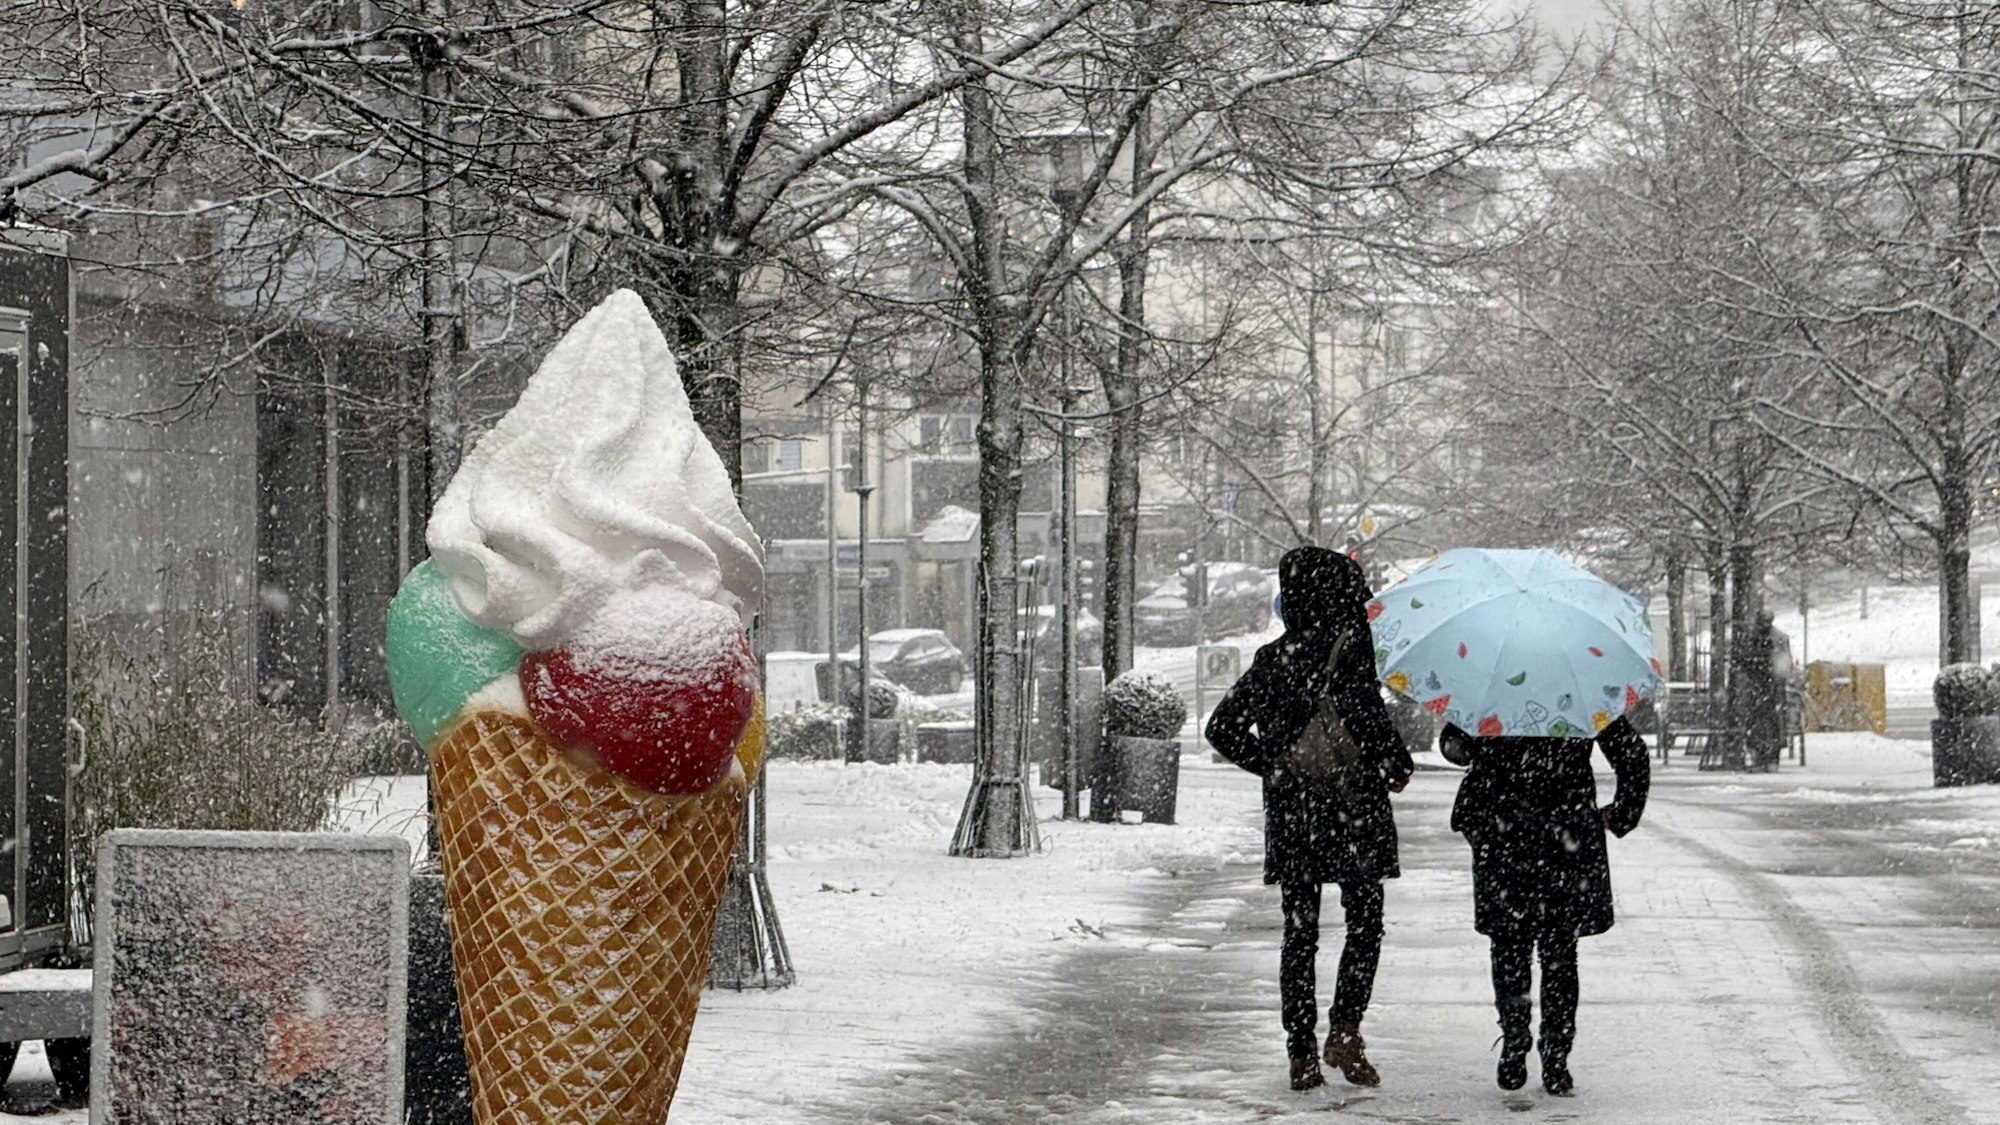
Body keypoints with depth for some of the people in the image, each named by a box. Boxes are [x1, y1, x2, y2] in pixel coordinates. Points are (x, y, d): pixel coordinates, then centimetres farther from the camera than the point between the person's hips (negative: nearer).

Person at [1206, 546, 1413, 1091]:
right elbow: (1366, 713, -22)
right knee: (1364, 923, 8)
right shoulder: (1348, 646, -9)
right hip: (1351, 806, -4)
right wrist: (1397, 765, -6)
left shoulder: (1271, 659, 8)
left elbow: (1223, 728, 14)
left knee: (1299, 932, 8)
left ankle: (1301, 1054, 7)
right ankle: (1344, 1031, -6)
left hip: (1287, 810, 5)